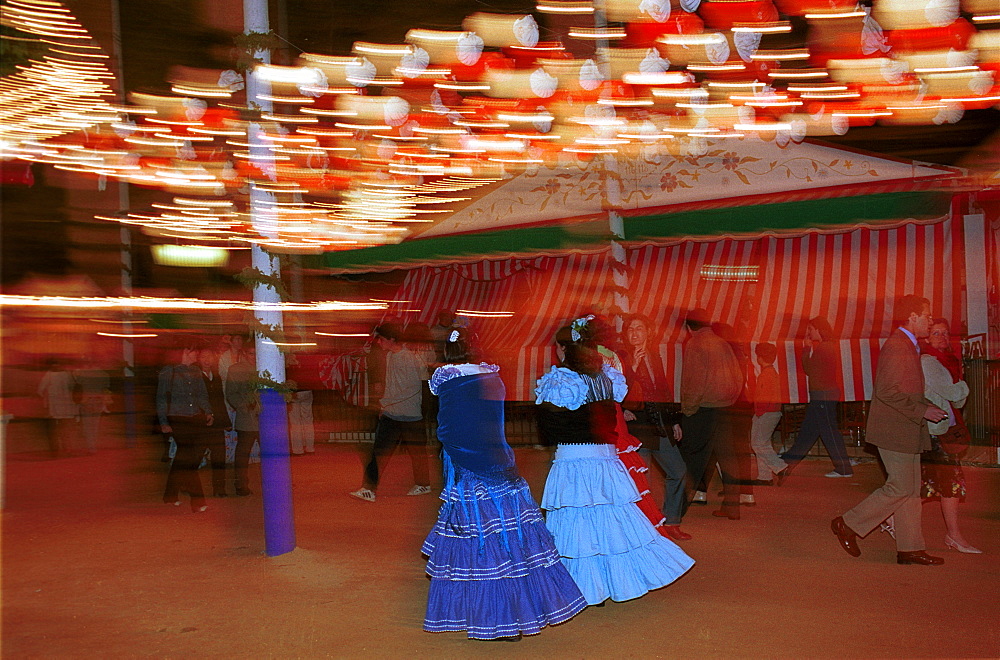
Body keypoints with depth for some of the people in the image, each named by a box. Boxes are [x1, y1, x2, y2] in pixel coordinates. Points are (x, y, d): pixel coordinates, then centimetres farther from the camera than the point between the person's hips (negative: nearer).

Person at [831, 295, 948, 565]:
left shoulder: (908, 346, 17)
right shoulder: (896, 347, -16)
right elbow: (887, 391, -23)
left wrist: (927, 407, 12)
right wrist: (921, 410, -19)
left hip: (906, 431, 10)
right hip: (894, 432, -10)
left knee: (911, 489, 11)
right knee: (900, 488, -6)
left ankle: (909, 548, 17)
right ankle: (849, 525, 4)